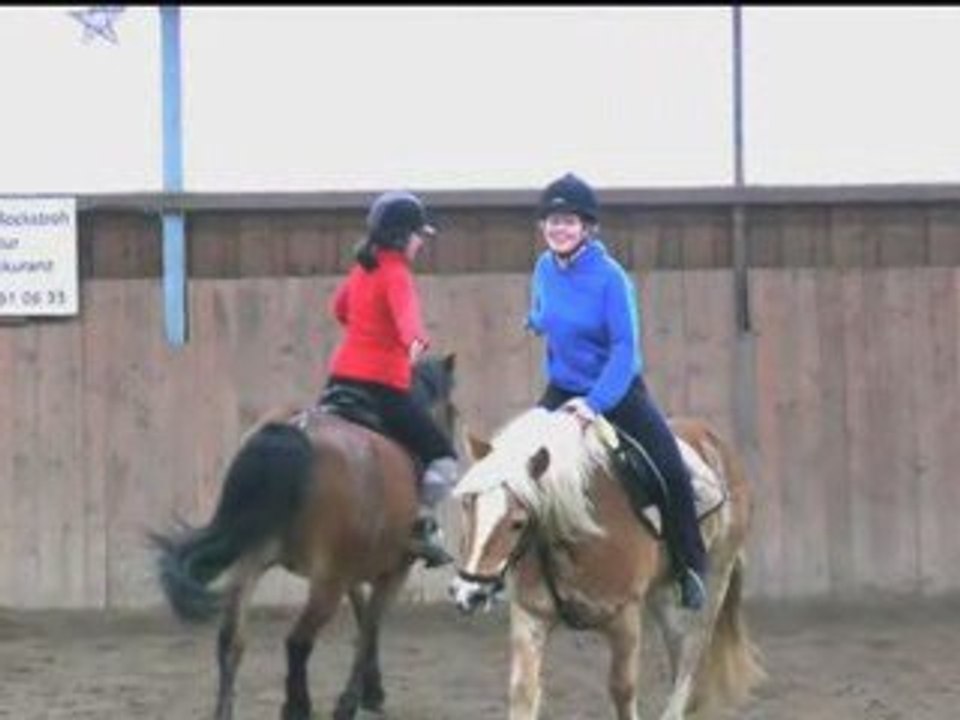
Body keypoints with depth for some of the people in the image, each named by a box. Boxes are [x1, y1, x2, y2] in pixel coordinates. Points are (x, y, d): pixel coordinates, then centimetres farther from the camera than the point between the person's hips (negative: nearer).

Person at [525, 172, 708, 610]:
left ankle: (691, 569, 3)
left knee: (672, 471, -15)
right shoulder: (545, 269, -2)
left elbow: (625, 347, -24)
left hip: (618, 390, -5)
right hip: (563, 392, 5)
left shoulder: (609, 276, -19)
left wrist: (596, 403, -32)